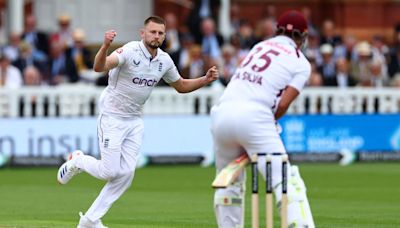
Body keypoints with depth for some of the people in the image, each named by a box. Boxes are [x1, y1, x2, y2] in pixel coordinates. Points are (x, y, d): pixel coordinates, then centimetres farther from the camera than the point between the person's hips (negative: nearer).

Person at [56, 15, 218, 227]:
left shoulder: (164, 60, 0)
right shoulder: (130, 51, -22)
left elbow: (181, 86, 15)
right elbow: (99, 67, -39)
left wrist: (205, 80, -2)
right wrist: (105, 46, -59)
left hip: (135, 122, 6)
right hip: (112, 118, -6)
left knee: (126, 174, -2)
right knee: (110, 171, -9)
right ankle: (77, 161, 23)